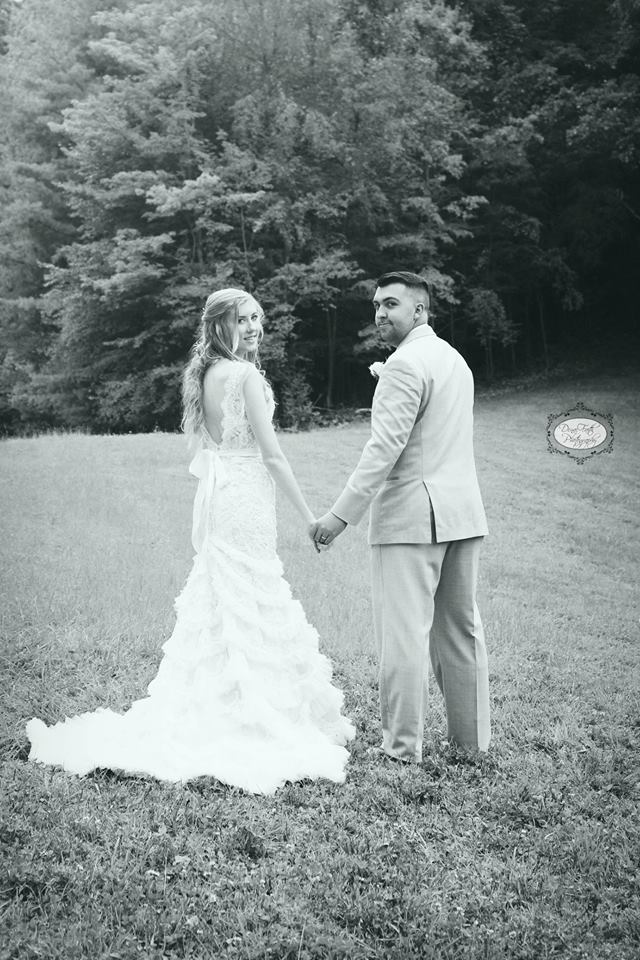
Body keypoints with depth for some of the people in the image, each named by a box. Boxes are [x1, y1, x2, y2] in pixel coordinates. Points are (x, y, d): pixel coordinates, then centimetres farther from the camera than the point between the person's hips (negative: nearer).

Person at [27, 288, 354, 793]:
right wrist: (309, 516, -10)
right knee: (251, 607, 0)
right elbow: (272, 454, -15)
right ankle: (250, 717, 8)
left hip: (215, 498, 8)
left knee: (217, 603, 15)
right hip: (245, 499, -8)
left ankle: (205, 710, 22)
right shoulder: (246, 375, -14)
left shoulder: (204, 373, 11)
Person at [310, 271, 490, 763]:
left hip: (412, 516, -9)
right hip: (463, 511, 9)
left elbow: (385, 447, -18)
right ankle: (473, 737, 22)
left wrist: (341, 514, -17)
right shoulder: (456, 359, 17)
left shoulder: (405, 364, -12)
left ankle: (403, 747, 1)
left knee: (405, 631, -4)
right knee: (461, 628, 14)